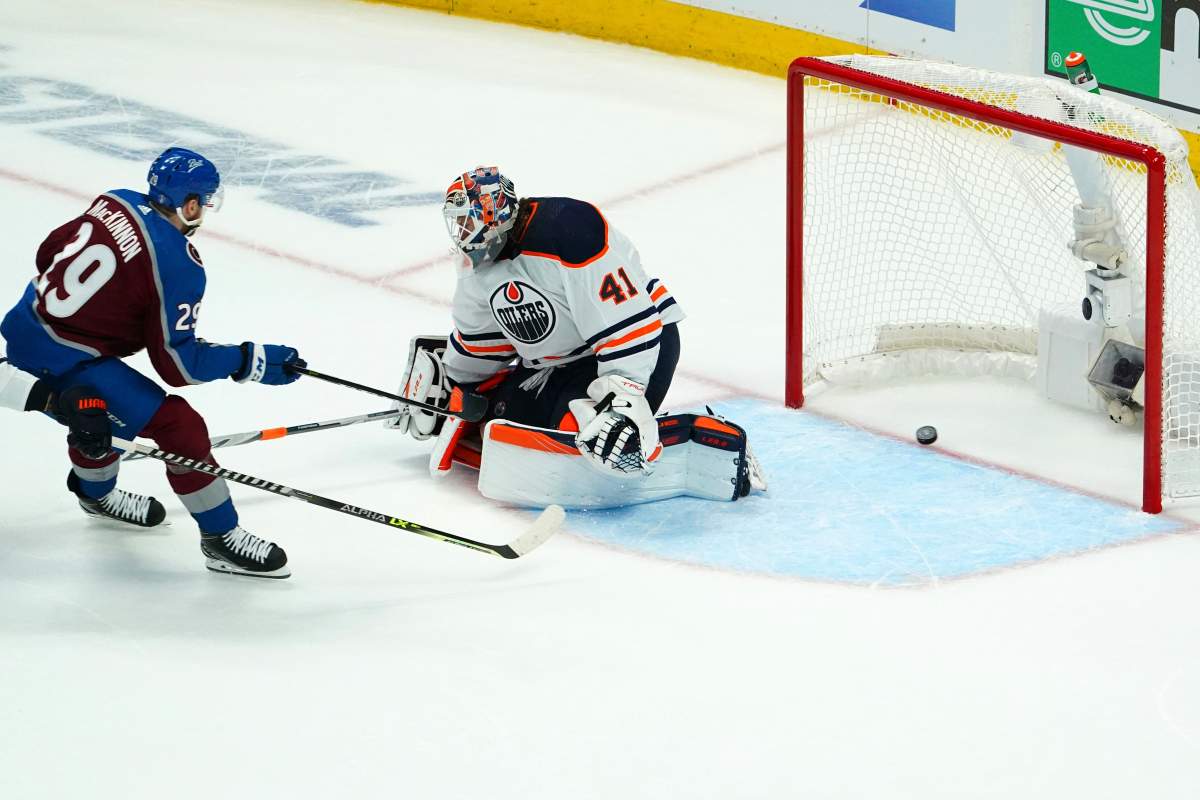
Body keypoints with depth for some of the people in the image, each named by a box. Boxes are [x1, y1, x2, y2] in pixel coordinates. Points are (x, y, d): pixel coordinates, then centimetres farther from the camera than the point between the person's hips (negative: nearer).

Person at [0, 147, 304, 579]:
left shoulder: (116, 203, 2)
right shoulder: (178, 266, -18)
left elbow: (49, 254, 14)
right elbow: (179, 365, -15)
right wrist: (251, 361, -7)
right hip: (63, 361, -9)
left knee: (103, 409, 34)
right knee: (178, 426, -5)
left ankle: (95, 492, 58)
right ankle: (221, 539, 5)